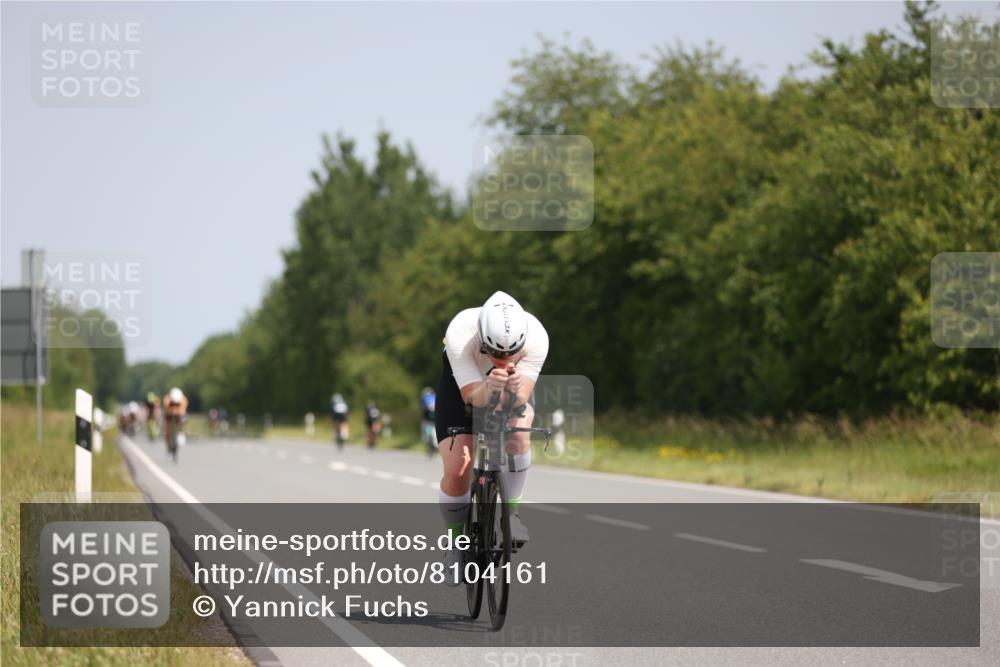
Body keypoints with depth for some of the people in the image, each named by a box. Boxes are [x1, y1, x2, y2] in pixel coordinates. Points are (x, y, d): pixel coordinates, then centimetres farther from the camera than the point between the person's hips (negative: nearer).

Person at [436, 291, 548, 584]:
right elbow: (473, 397, -38)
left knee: (518, 433, -31)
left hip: (513, 392, 1)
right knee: (457, 473, -13)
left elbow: (521, 399, -36)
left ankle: (510, 511, -9)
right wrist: (489, 388, -60)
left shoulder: (536, 337, -35)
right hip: (461, 386, -1)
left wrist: (515, 389, -59)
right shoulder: (460, 334, -39)